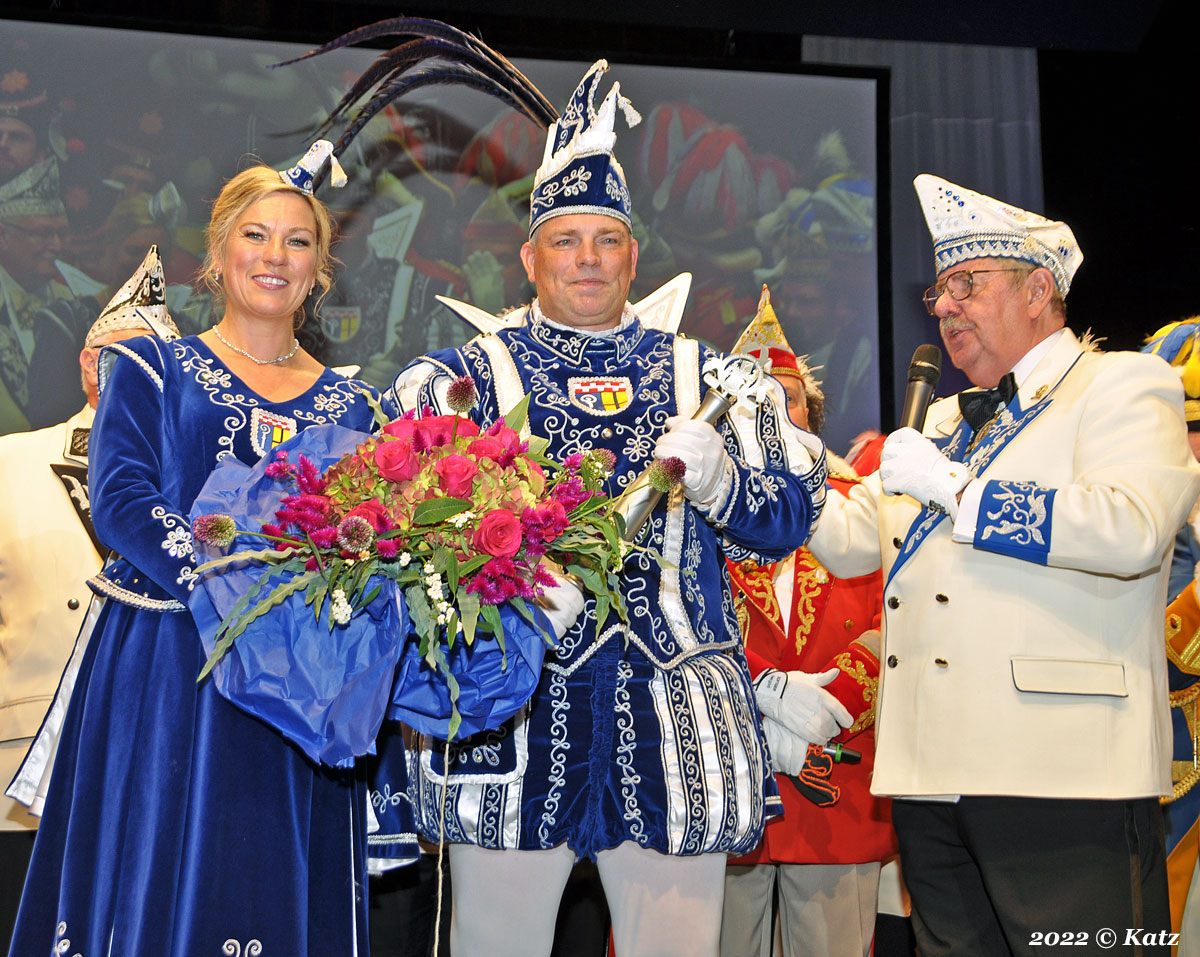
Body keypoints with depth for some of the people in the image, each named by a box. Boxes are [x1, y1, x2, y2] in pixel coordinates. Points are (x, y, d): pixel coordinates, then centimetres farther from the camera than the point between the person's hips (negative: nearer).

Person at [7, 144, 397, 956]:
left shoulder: (351, 405, 14)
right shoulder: (153, 369, 7)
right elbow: (121, 501, -7)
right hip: (165, 671, -2)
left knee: (284, 890, 5)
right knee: (155, 883, 0)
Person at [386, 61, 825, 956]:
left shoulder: (705, 378, 13)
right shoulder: (461, 376, 8)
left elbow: (788, 521, 8)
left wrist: (716, 475, -13)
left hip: (676, 718, 2)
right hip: (511, 709, -1)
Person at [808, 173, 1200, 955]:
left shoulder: (1124, 385, 1)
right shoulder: (945, 422, 25)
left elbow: (1132, 530, -19)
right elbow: (852, 541, 24)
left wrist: (953, 486, -14)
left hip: (1062, 776, -7)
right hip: (932, 774, 7)